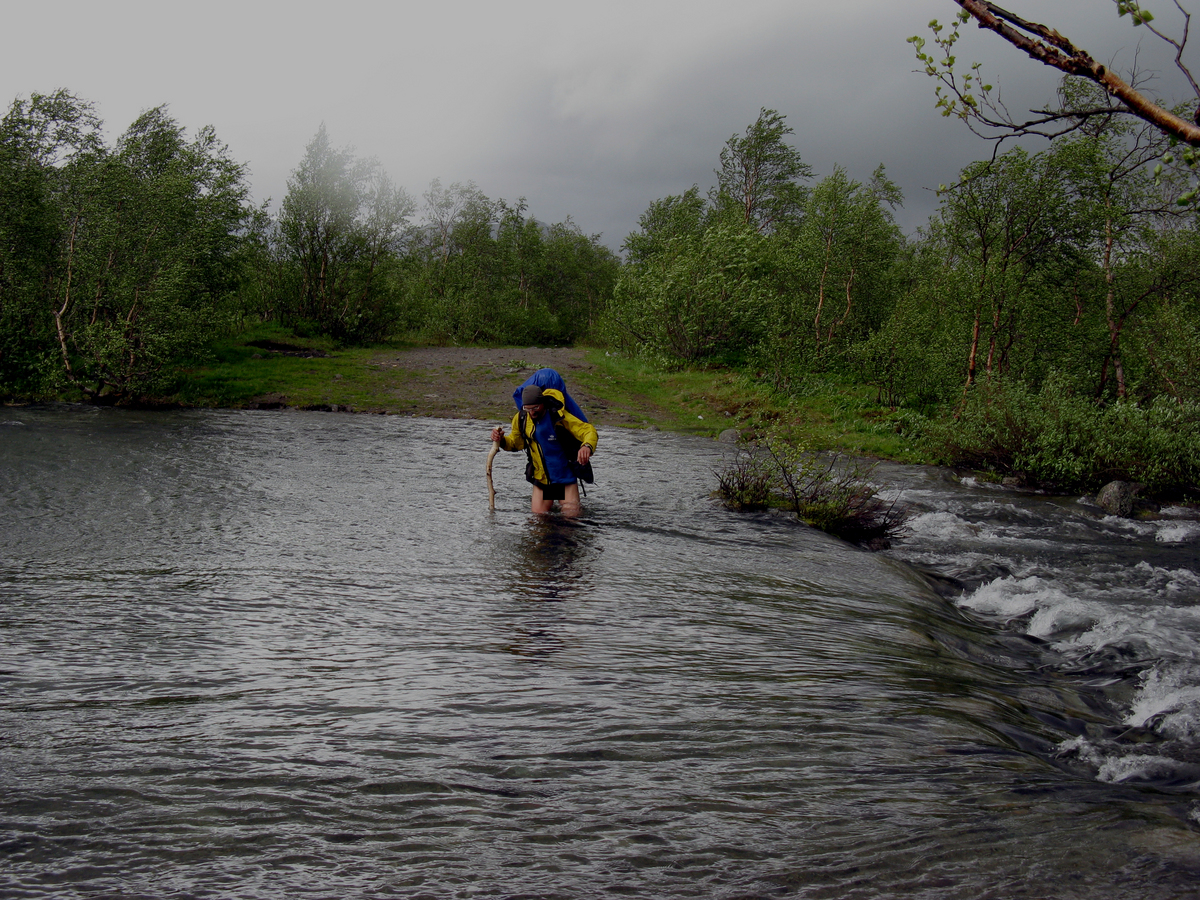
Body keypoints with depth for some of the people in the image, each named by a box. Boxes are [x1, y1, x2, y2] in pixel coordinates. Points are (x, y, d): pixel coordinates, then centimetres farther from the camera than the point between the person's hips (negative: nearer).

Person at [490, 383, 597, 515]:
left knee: (571, 515, -5)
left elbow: (588, 430, -18)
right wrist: (501, 441, -8)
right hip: (541, 477, 3)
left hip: (565, 474, -3)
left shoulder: (558, 415, -15)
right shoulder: (521, 419, -2)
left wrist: (587, 446, -40)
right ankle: (548, 502, 31)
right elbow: (515, 443, 14)